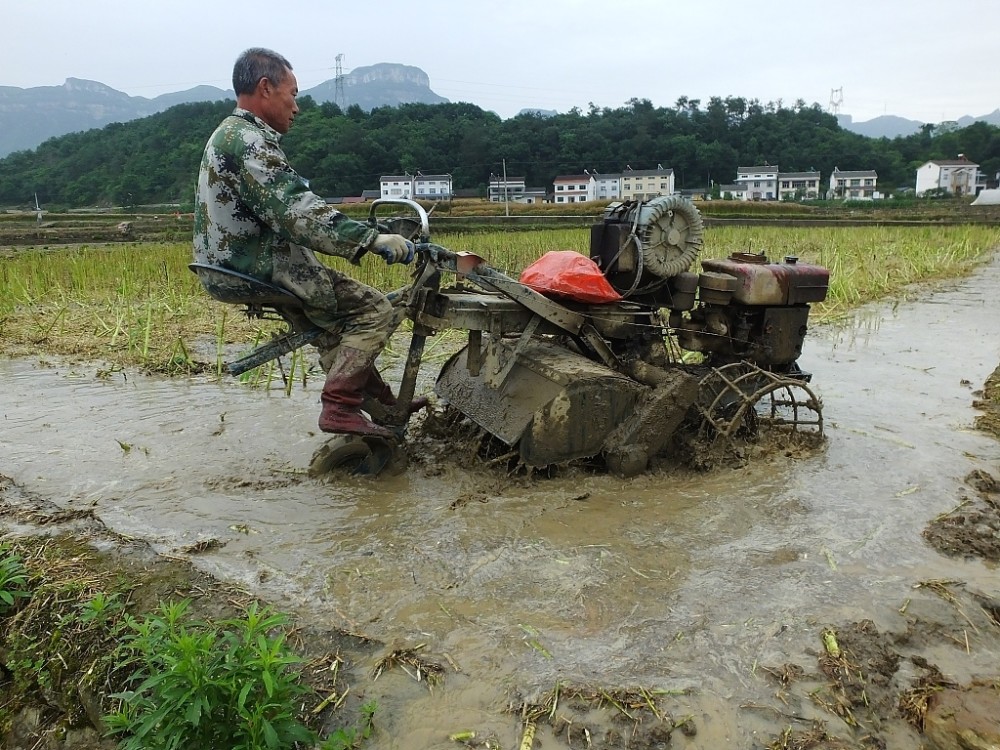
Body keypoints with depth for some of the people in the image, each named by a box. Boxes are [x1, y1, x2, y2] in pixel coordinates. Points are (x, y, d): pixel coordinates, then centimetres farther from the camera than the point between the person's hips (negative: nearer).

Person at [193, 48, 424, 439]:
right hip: (263, 268, -11)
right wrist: (372, 238, -33)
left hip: (231, 263, 11)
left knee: (333, 315, 24)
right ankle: (340, 407, -12)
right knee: (373, 309, -10)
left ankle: (381, 399, 30)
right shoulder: (249, 142, -17)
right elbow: (295, 211, -30)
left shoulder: (229, 135, 17)